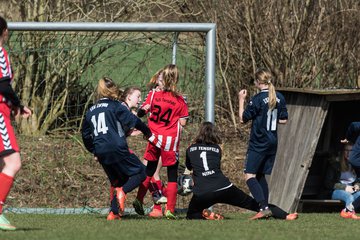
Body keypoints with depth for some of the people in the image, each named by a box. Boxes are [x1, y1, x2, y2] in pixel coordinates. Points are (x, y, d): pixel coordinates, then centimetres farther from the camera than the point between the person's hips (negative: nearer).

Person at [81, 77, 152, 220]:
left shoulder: (90, 111, 18)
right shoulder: (115, 106, 1)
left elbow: (85, 135, 23)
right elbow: (133, 121, -7)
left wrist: (94, 151, 35)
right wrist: (147, 132, 9)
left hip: (101, 154, 6)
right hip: (116, 148, -6)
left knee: (117, 181, 19)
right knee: (140, 172, 2)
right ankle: (123, 192, -25)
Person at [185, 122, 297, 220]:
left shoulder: (190, 149, 14)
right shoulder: (217, 149, 17)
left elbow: (188, 166, 32)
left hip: (202, 194, -2)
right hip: (224, 188, 2)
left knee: (191, 214, 22)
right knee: (254, 204, 10)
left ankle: (205, 214, -10)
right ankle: (285, 215, -3)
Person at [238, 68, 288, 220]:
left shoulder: (258, 99, -14)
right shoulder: (279, 98, 5)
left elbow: (243, 119, -9)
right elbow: (283, 120, 10)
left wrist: (241, 100, 1)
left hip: (258, 144, -7)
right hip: (273, 143, 7)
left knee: (250, 175, -8)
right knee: (261, 175, 17)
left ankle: (264, 207, -23)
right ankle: (265, 209, 13)